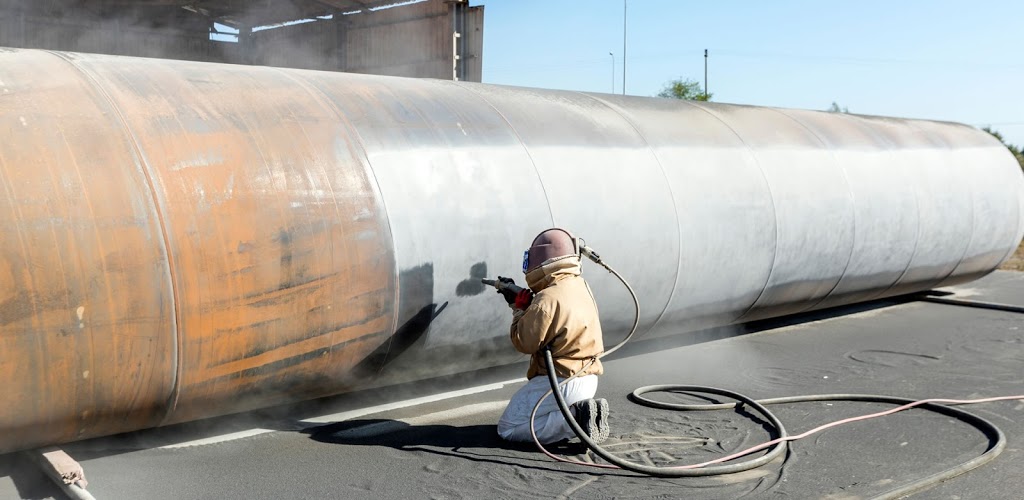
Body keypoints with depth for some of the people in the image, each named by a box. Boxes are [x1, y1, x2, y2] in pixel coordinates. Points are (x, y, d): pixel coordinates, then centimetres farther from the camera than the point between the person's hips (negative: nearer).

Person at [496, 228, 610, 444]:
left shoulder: (548, 299, -22)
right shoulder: (580, 286, 6)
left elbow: (524, 342, -14)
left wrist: (518, 308, -1)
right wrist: (518, 302, 12)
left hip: (560, 383, -9)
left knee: (507, 428, 1)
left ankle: (575, 418, -12)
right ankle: (579, 411, 5)